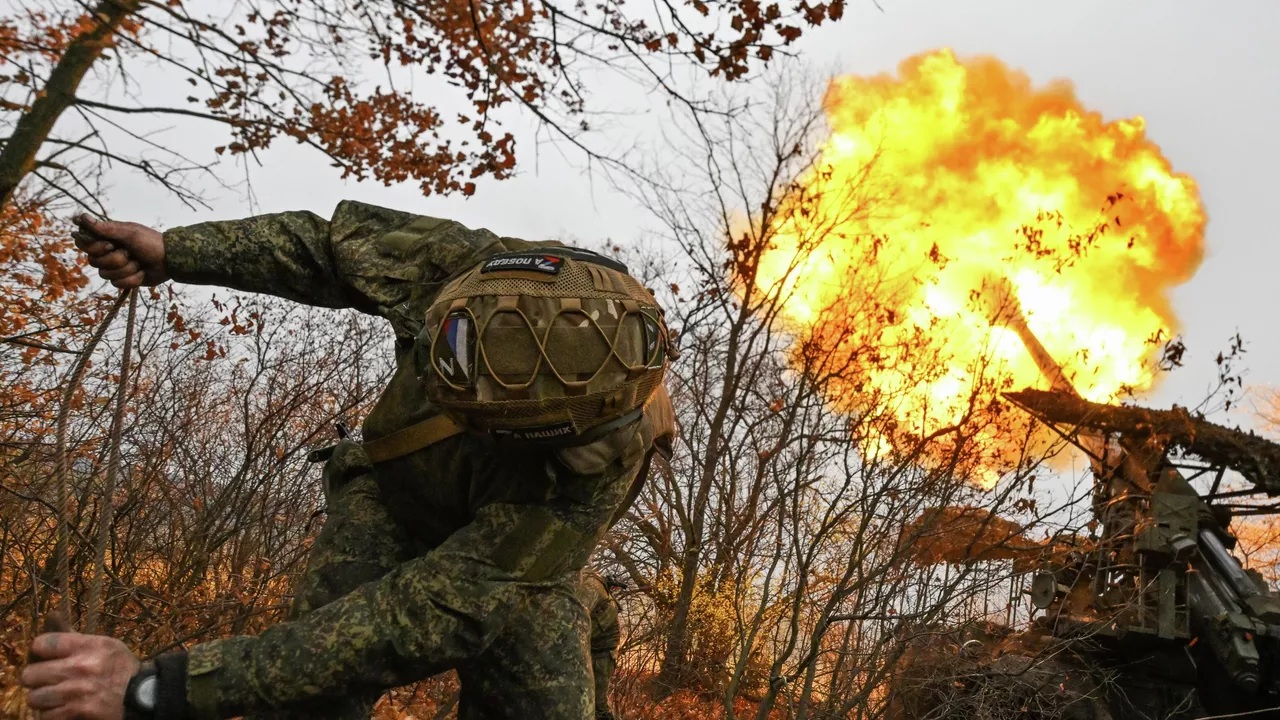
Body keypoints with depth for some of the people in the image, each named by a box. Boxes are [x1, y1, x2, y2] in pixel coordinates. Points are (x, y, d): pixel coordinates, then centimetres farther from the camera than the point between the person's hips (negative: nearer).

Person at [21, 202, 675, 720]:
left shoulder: (598, 474, -41)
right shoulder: (486, 266, -32)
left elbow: (427, 617, -44)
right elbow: (338, 241, -10)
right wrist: (175, 252, -15)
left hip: (515, 550, -1)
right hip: (394, 493, 2)